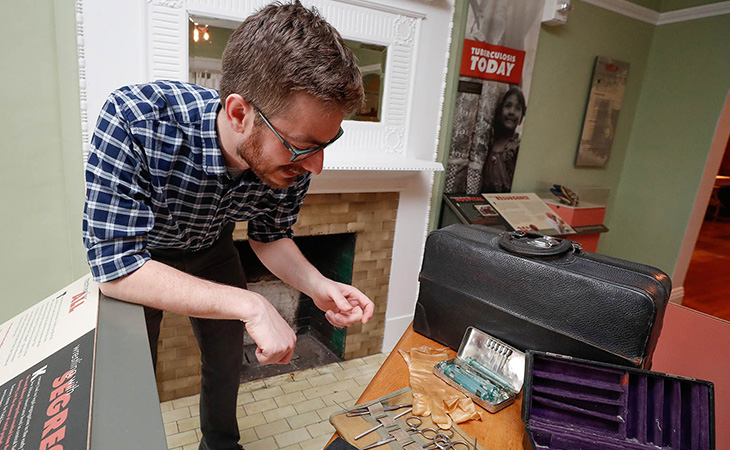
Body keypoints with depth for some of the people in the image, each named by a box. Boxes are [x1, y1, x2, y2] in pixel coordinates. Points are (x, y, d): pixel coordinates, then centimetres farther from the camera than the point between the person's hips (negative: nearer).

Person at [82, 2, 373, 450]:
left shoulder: (294, 160, -28)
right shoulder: (134, 118, -41)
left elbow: (270, 236, -10)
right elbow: (116, 265, -38)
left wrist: (317, 285, -28)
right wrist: (250, 306, -44)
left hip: (210, 250, 4)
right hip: (131, 259, -3)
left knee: (227, 359, 16)